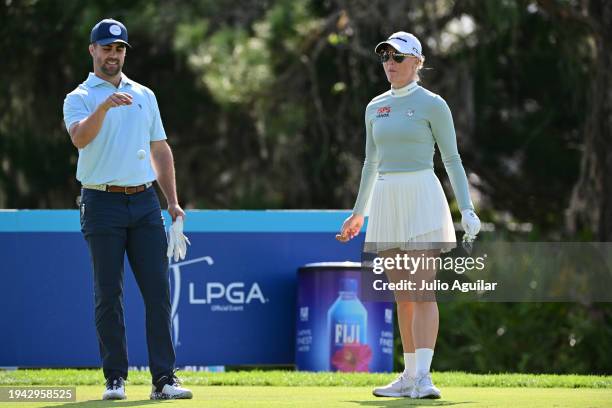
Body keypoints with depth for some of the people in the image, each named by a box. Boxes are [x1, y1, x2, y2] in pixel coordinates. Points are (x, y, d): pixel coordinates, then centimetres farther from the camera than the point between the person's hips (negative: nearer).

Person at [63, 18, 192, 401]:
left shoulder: (144, 96, 17)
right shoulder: (79, 98, 2)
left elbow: (160, 150, 19)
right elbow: (80, 137, -18)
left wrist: (173, 202, 11)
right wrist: (104, 106, -35)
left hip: (145, 202, 4)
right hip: (103, 203, -3)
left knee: (158, 292, -3)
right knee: (109, 294, -1)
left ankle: (164, 378, -2)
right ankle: (115, 379, 5)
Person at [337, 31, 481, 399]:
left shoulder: (432, 104, -3)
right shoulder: (376, 107, 13)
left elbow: (452, 160, -2)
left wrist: (467, 209, -10)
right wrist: (359, 213, 25)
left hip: (422, 199, -6)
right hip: (386, 202, 6)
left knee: (422, 292, -12)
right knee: (402, 296, 7)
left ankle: (423, 377, -18)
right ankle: (409, 377, 10)